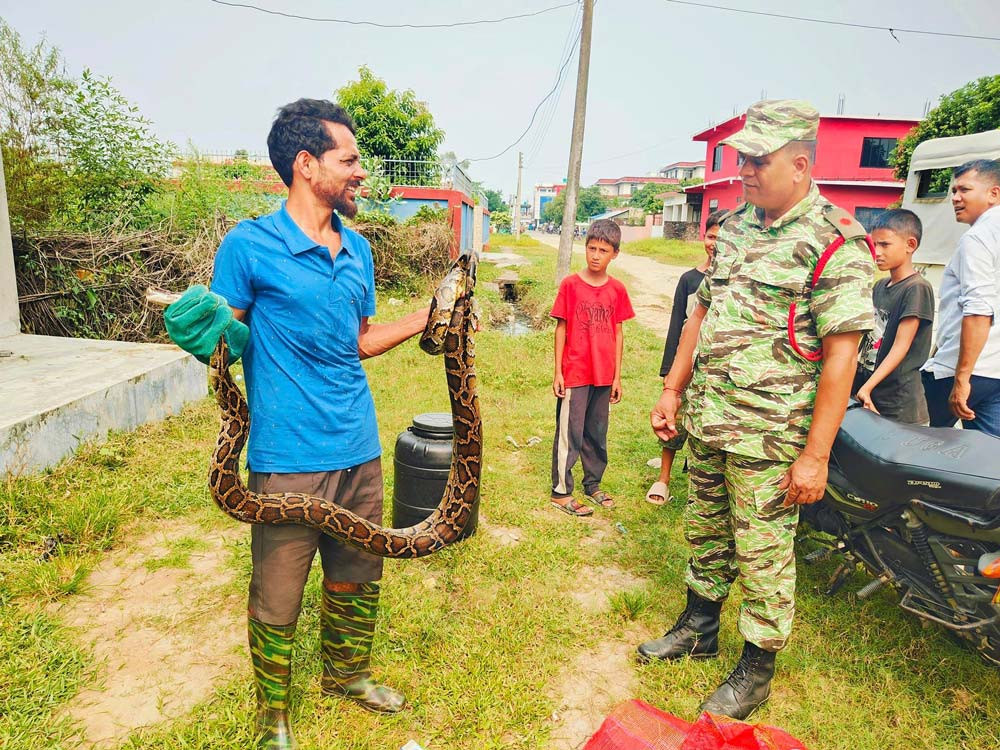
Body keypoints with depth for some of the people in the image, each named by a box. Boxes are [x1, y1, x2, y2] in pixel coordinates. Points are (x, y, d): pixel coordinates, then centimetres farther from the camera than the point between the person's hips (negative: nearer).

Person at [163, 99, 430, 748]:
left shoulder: (358, 250, 10)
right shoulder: (249, 245, -9)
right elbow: (224, 337, -4)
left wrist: (430, 316, 11)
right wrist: (213, 338, -27)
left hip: (360, 450, 6)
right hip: (289, 457, -6)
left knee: (357, 579, 20)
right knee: (278, 598, 8)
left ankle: (347, 675, 45)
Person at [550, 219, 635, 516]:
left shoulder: (617, 290, 3)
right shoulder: (570, 285, -6)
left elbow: (617, 334, 7)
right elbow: (561, 328, -3)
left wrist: (617, 376, 6)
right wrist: (557, 372, -5)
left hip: (604, 375, 4)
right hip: (574, 373, -3)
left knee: (597, 434, 15)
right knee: (569, 434, 3)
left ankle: (593, 485, 31)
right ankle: (560, 492, 14)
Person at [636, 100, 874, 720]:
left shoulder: (836, 242, -12)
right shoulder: (736, 228, 10)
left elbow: (842, 354, -16)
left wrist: (815, 456, -18)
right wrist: (673, 389, 13)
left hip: (769, 435, -7)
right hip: (706, 421, 7)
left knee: (763, 553, 7)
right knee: (705, 531, 20)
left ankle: (757, 669, 27)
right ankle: (699, 629, 40)